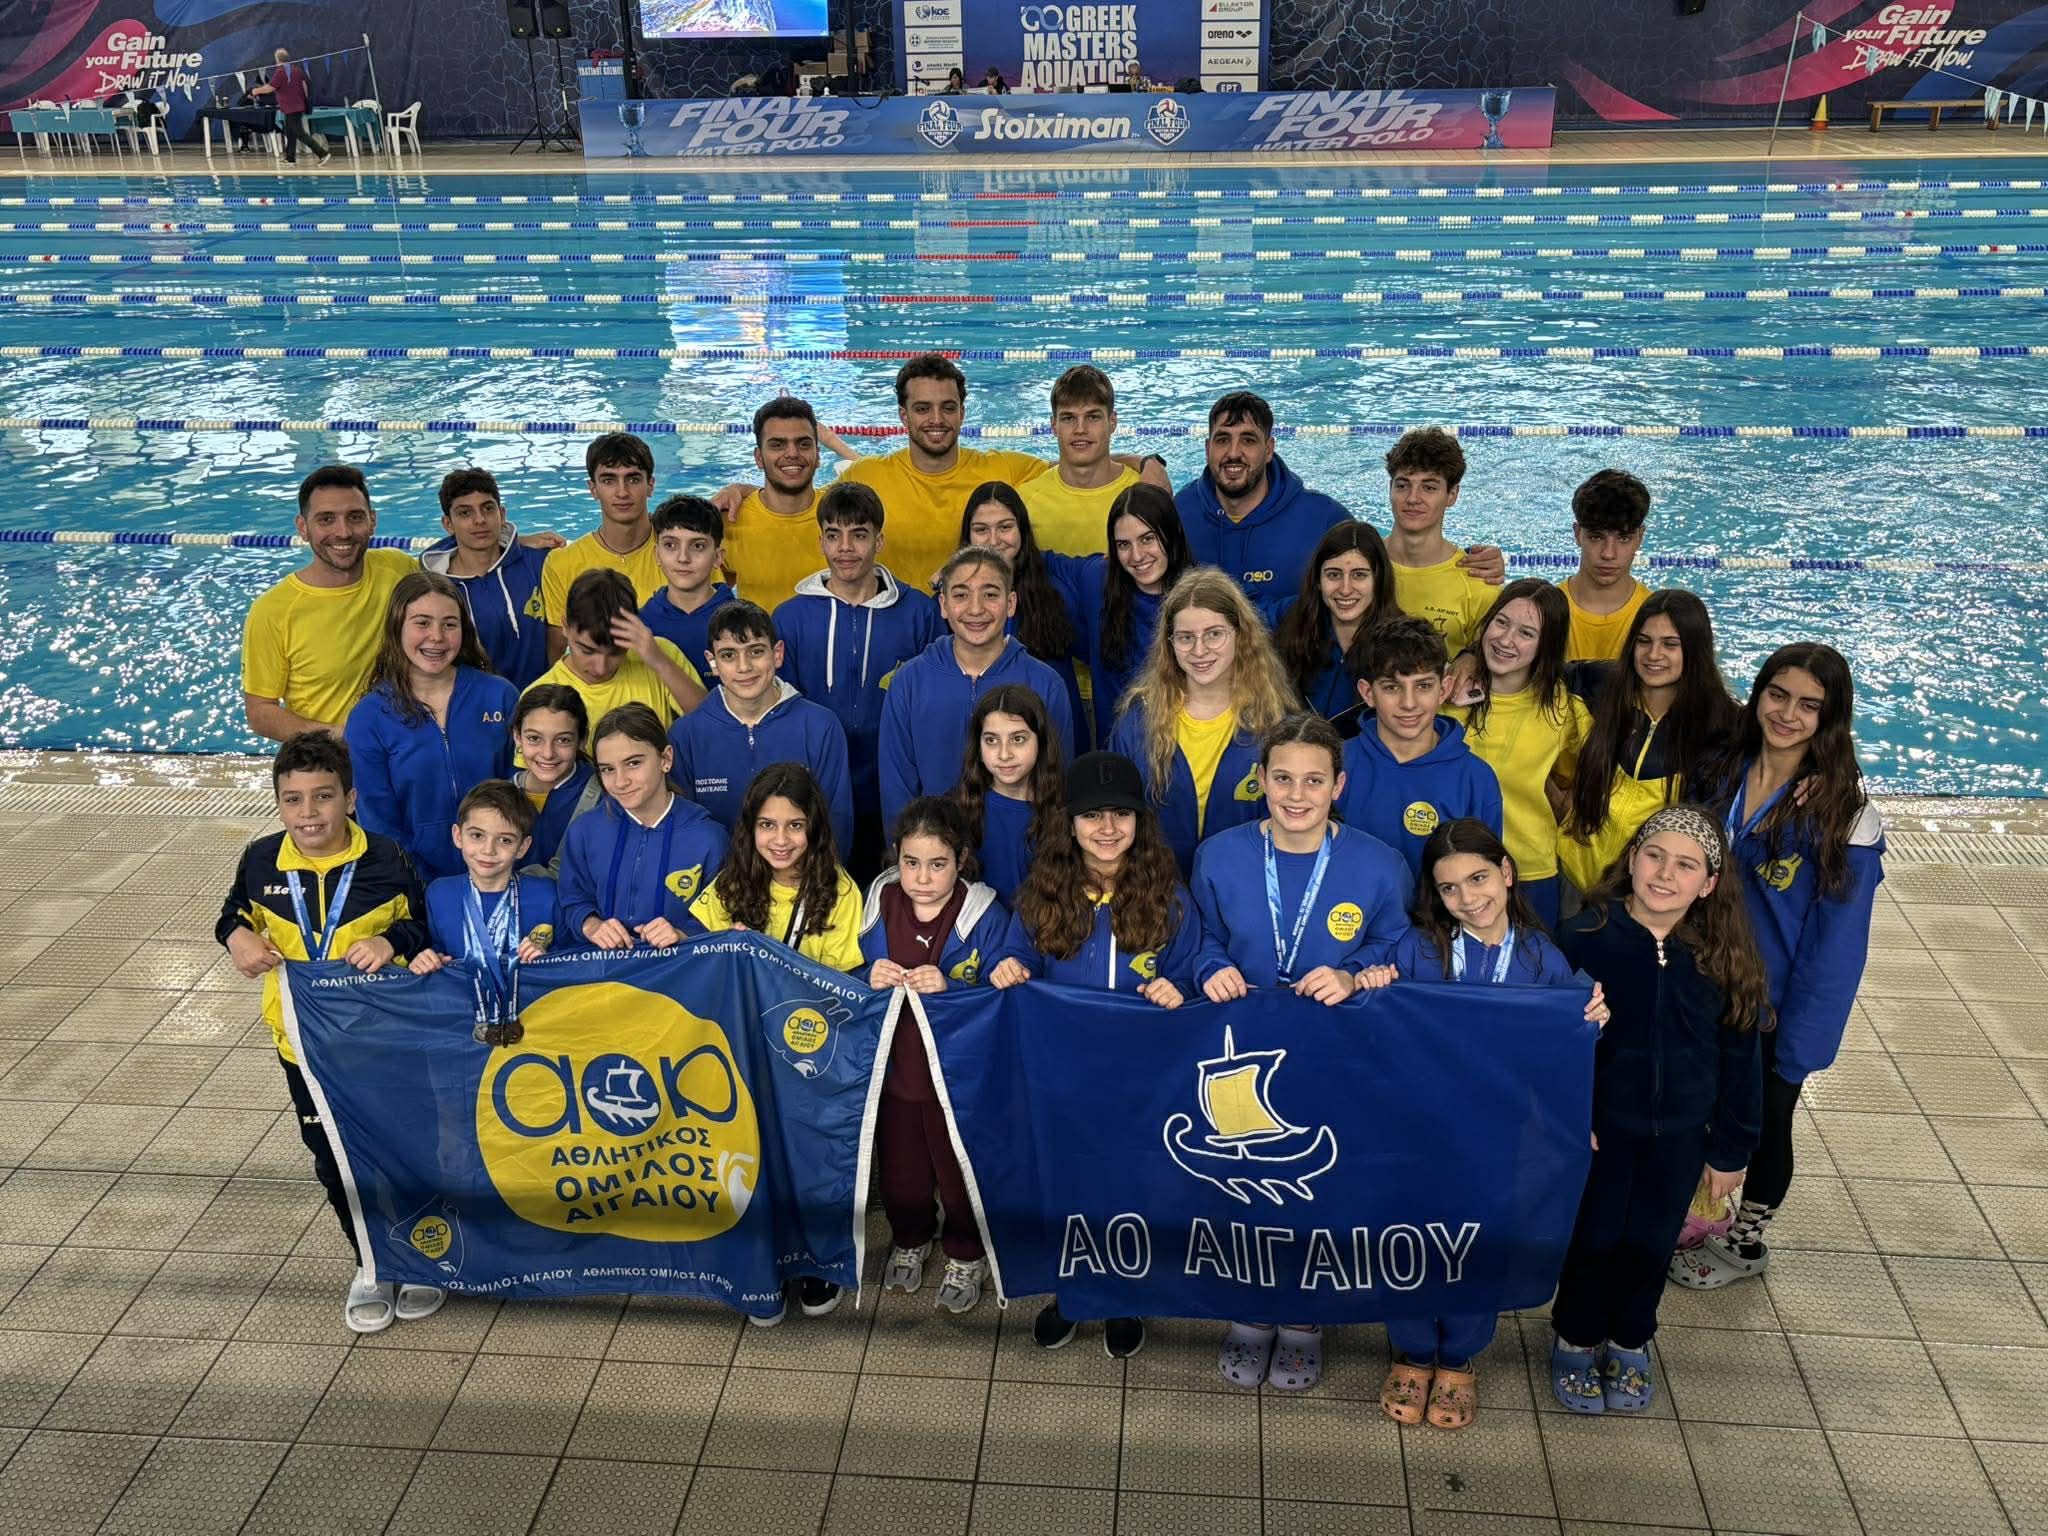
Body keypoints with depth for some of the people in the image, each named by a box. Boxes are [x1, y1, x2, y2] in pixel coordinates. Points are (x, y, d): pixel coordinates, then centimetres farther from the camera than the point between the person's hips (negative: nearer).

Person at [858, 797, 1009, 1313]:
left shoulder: (985, 916, -17)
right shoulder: (878, 904, -7)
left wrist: (950, 988, -35)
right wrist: (870, 980, -23)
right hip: (892, 1065, 3)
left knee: (959, 1169, 16)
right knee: (898, 1165, 22)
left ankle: (966, 1255, 41)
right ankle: (910, 1241, 50)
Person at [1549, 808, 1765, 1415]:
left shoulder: (1725, 956, -10)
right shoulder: (1585, 936, -18)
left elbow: (1739, 1058, -1)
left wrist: (1730, 1149, 4)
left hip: (1680, 1135, 2)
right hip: (1600, 1126, -2)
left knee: (1651, 1243, 16)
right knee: (1593, 1238, 11)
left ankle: (1630, 1343, 41)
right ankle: (1576, 1340, 36)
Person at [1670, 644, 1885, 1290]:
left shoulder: (1844, 814, -19)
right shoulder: (1722, 775, -4)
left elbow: (1835, 943, -16)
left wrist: (1797, 1044, -16)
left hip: (1777, 1007, -4)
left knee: (1764, 1121, 16)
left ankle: (1746, 1240, 39)